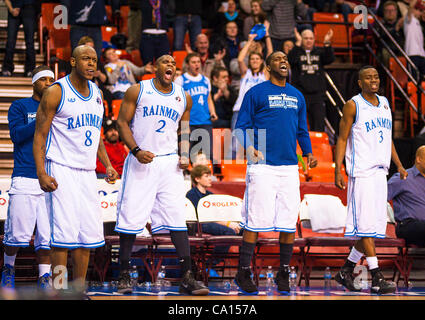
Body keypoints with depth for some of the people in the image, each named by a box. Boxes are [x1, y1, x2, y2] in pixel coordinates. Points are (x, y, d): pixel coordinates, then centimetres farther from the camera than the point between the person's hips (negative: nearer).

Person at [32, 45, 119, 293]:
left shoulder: (97, 93, 13)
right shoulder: (56, 92, -7)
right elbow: (40, 135, -8)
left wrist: (107, 165, 12)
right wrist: (42, 173, -17)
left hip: (88, 172, 7)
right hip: (61, 170, -7)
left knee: (88, 234, 6)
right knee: (64, 233, -12)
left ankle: (79, 290, 14)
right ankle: (58, 290, -8)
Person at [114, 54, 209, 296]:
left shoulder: (183, 97, 11)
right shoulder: (137, 91, 1)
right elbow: (122, 123, -1)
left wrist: (184, 155, 3)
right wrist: (136, 150, -14)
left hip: (169, 163, 2)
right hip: (140, 162, -2)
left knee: (177, 219, -4)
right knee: (131, 218, -2)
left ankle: (188, 277, -4)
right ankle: (124, 275, 9)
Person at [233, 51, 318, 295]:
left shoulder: (297, 96, 17)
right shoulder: (256, 92, 1)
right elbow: (242, 127, 0)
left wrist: (308, 153, 6)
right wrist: (249, 148, -18)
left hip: (290, 167, 5)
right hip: (262, 166, -5)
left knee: (289, 223, 3)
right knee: (255, 221, -7)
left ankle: (284, 274, 14)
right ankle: (244, 273, 3)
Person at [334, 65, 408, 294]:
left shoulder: (384, 103, 16)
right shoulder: (353, 105, -4)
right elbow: (342, 139, -5)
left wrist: (399, 165, 17)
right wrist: (338, 170, -13)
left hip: (380, 171, 7)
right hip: (361, 172, -7)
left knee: (376, 226, 7)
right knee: (366, 225, -9)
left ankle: (346, 270, 20)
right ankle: (376, 279, -10)